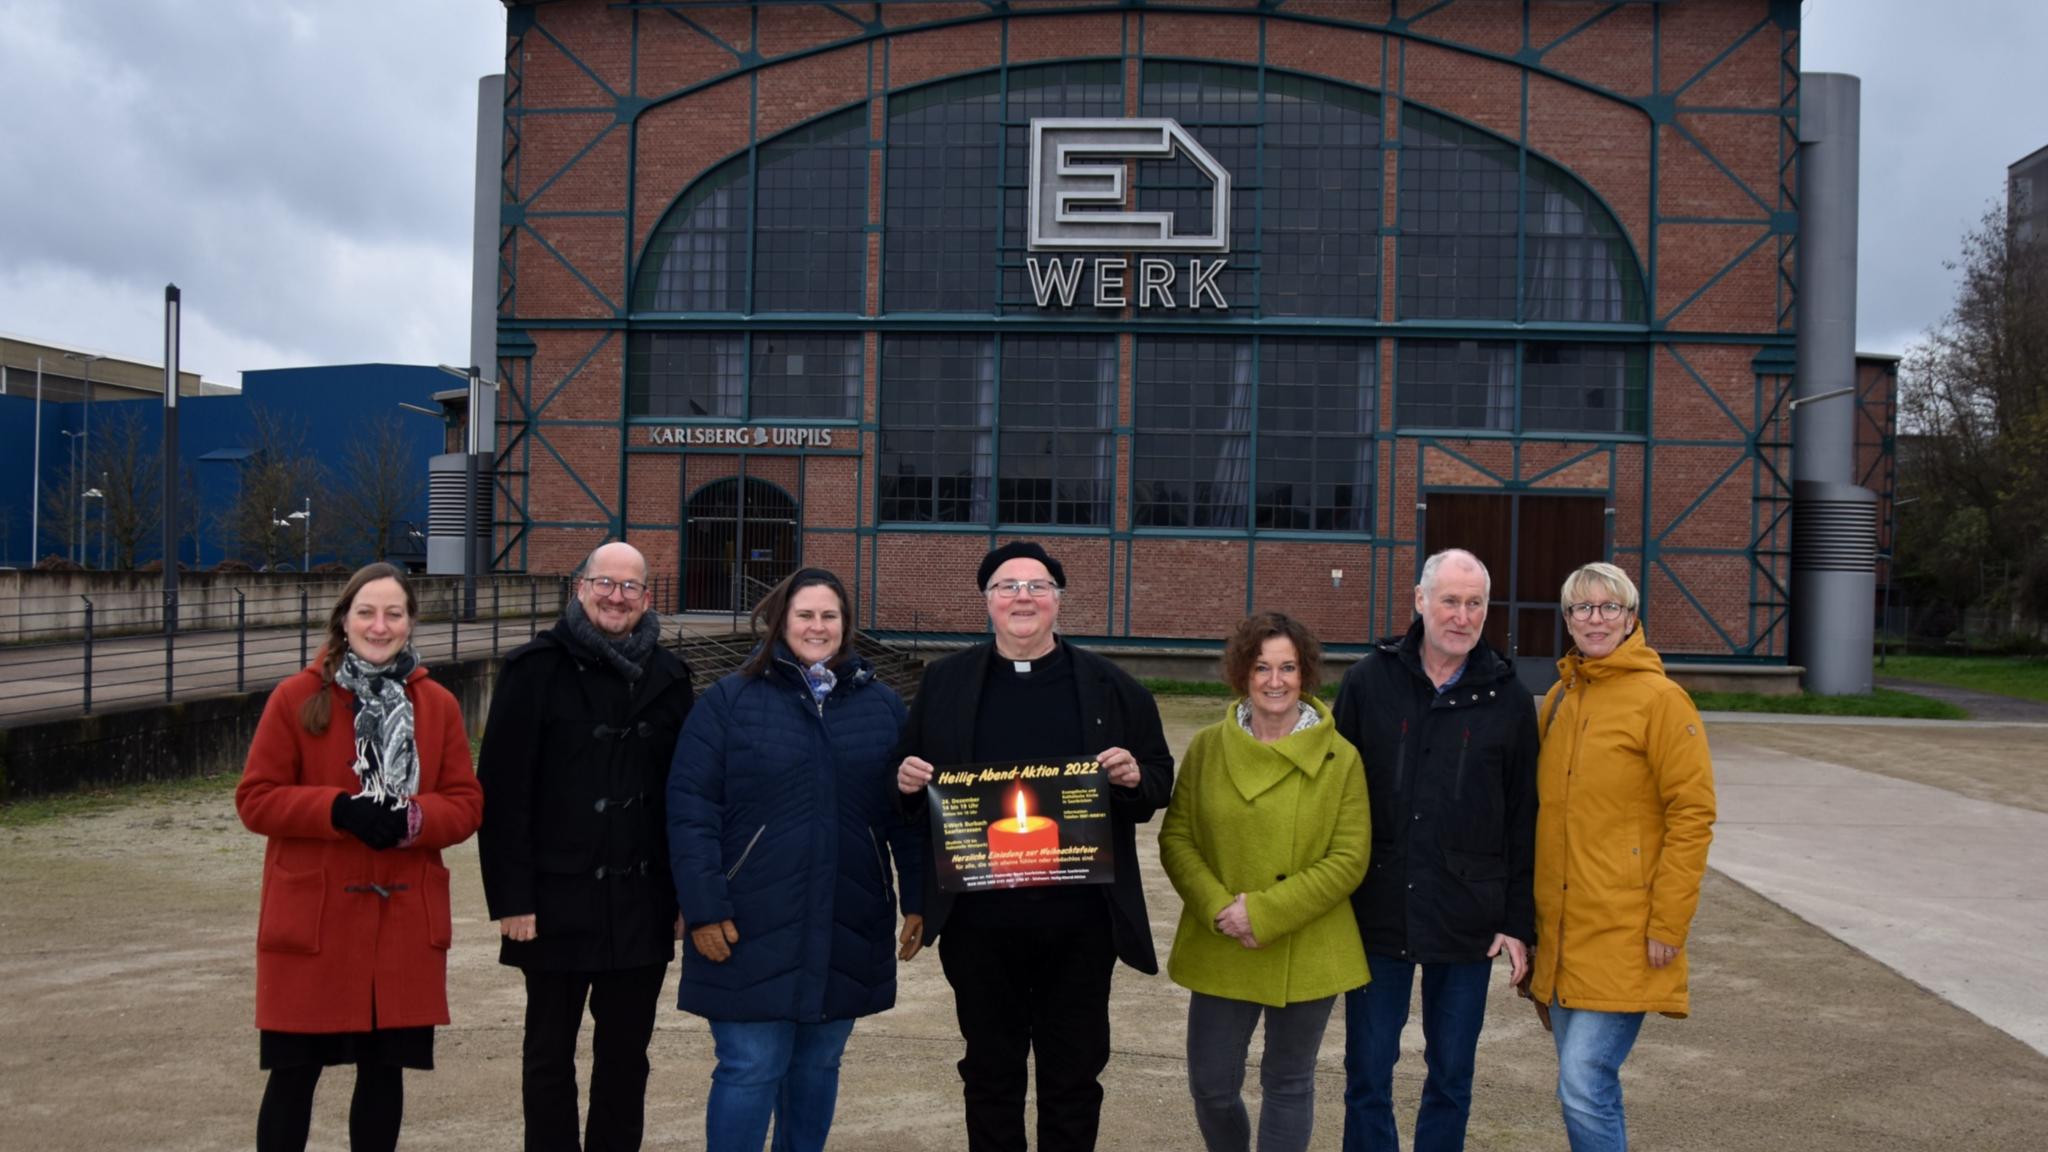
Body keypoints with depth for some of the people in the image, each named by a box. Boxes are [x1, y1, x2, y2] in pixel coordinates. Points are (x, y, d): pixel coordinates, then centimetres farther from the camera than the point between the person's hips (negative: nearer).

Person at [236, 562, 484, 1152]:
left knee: (384, 1068, 11)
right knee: (293, 1071, 3)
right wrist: (337, 810, -20)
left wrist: (411, 819, -16)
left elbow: (466, 804, 5)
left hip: (405, 921, 3)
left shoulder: (439, 705, 5)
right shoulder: (296, 698, -3)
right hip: (311, 919, -2)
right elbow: (256, 800, -5)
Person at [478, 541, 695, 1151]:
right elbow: (502, 789, -9)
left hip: (641, 904, 3)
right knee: (550, 1054, 10)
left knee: (626, 1053, 12)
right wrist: (510, 896, -13)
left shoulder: (668, 676, 6)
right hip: (558, 900, -3)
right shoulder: (538, 668, -5)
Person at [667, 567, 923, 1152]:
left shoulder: (883, 704, 8)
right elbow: (690, 808, -5)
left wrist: (918, 901, 3)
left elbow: (910, 812, 9)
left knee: (818, 1065, 13)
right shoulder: (729, 700, -1)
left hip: (847, 927, 3)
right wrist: (704, 907, -11)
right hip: (753, 926, -3)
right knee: (750, 1069, -1)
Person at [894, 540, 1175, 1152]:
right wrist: (907, 783, -11)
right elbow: (907, 777, 11)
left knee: (1073, 1072, 11)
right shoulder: (945, 682, 6)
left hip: (1079, 918, -1)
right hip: (979, 918, 1)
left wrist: (1135, 778, -15)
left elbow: (1160, 779, 6)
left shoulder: (1108, 684, 3)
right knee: (990, 1070, 14)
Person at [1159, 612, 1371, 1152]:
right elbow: (1175, 838, 2)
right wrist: (1219, 908, -15)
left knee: (1288, 1083, 12)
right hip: (1220, 951, 2)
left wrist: (1264, 911, -16)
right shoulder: (1205, 748, 1)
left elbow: (1349, 860, -9)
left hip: (1306, 954, -1)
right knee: (1211, 1085, 6)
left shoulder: (1341, 759, -5)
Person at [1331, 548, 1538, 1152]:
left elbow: (1523, 819, 3)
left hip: (1467, 922, 0)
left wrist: (1518, 922, -1)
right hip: (1377, 914, 0)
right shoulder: (1369, 681, 1)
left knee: (1451, 1080, 10)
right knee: (1367, 1077, 7)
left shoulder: (1508, 697, 2)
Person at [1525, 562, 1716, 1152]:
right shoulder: (1557, 701, 12)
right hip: (1561, 932, 7)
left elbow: (1692, 815, -11)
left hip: (1622, 935, -7)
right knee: (1584, 1087, 13)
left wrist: (1668, 924, -14)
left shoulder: (1660, 698, -8)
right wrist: (1534, 909, 14)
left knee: (1584, 1087, -13)